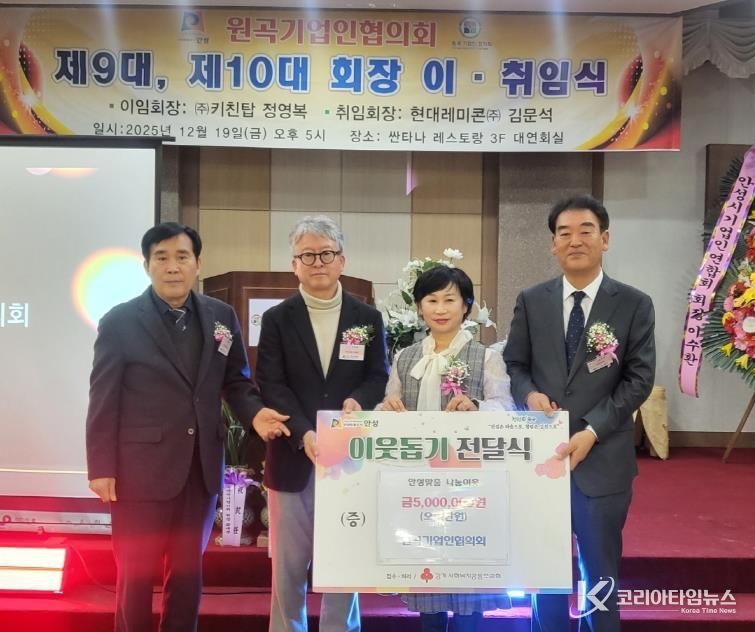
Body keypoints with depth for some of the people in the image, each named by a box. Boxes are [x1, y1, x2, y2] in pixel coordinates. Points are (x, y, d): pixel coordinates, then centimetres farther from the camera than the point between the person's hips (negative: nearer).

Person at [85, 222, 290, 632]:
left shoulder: (221, 317, 4)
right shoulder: (119, 322, -6)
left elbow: (235, 381, 10)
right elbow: (103, 400, -6)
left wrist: (254, 412, -11)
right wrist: (101, 468, -8)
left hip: (201, 467, 4)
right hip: (142, 467, -3)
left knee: (188, 572, 16)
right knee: (136, 575, 10)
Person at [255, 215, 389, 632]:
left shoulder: (368, 318, 7)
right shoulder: (276, 319, 2)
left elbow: (378, 377, 5)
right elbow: (271, 386, -6)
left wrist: (358, 400, -18)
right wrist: (304, 434, -20)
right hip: (293, 456, -1)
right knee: (288, 564, 8)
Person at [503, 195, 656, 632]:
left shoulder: (635, 305, -2)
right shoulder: (531, 302, 4)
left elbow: (639, 379, -6)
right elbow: (514, 364, 8)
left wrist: (592, 431, -15)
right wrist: (529, 394, -14)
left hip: (603, 457, -2)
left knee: (601, 570, 12)